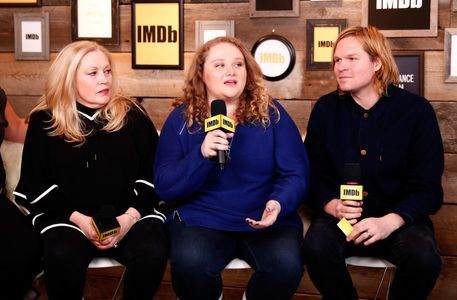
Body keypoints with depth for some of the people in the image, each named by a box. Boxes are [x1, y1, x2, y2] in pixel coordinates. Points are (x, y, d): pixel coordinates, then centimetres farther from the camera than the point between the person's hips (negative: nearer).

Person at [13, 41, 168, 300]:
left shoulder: (132, 115, 6)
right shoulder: (45, 122, 4)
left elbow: (151, 174, 5)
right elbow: (36, 184, 3)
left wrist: (130, 215, -12)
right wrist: (77, 218, -12)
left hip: (130, 214, 1)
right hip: (67, 216, -1)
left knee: (152, 251, -30)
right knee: (63, 256, -34)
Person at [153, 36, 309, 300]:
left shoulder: (271, 113, 4)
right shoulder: (182, 118, 3)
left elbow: (296, 174, 0)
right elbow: (164, 187, -4)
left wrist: (279, 203, -22)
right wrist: (201, 155, -21)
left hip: (268, 219, 1)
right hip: (201, 219, -1)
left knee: (287, 265, -28)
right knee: (189, 264, -31)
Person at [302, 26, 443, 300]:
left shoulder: (416, 110, -5)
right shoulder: (325, 109, 2)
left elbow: (427, 187, -7)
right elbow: (315, 175, 6)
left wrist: (389, 222, -24)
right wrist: (332, 205, -17)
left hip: (400, 217, -1)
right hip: (341, 215, 1)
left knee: (424, 257, -32)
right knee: (317, 247, -31)